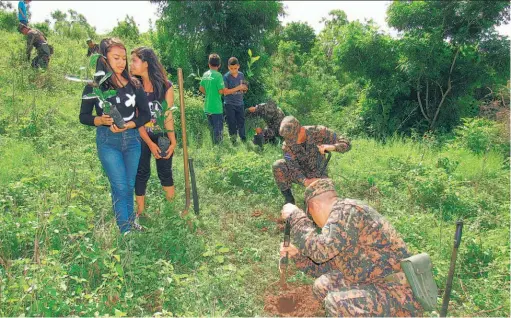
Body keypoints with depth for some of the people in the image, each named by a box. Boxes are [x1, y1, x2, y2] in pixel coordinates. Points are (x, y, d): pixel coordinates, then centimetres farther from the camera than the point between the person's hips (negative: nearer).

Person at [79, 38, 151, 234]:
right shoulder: (94, 86, -3)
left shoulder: (134, 84, 3)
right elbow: (84, 117, 3)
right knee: (120, 187, -6)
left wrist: (127, 125, -12)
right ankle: (126, 232, 1)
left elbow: (145, 114, 5)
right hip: (108, 141, -3)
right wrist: (100, 120, -18)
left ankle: (130, 224, 25)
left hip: (132, 139, 3)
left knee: (130, 186, 10)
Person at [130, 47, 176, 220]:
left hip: (163, 136, -1)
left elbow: (168, 116, -12)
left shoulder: (165, 86, -13)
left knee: (165, 172, 8)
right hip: (141, 137, 1)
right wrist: (150, 144, -15)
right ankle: (140, 211, 18)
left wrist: (172, 141, -16)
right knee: (142, 172, 6)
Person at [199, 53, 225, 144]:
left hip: (207, 106, 7)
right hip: (216, 107, -7)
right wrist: (224, 88, 3)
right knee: (218, 129, 2)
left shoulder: (205, 74, 6)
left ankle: (214, 145, 27)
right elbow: (221, 91, -17)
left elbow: (201, 88, 12)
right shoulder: (218, 75, -14)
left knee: (212, 128, 18)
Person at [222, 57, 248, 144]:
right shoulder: (226, 77, -11)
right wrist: (237, 88, -21)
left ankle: (243, 140, 23)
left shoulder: (241, 75, 4)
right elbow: (225, 92, -15)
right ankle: (233, 141, 15)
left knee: (241, 122, 10)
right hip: (230, 104, -4)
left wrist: (244, 89, -8)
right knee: (232, 124, 4)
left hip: (240, 103, 4)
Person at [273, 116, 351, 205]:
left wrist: (332, 147, -45)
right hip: (300, 176, 0)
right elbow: (293, 169, -27)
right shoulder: (287, 144, -22)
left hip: (318, 176, 0)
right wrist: (305, 181, -48)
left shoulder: (319, 132, -25)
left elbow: (346, 144, -23)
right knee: (278, 165, -29)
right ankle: (289, 199, -12)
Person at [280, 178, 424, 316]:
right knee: (322, 287, 7)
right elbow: (326, 267, 22)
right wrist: (297, 253, 12)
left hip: (401, 296, -10)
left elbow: (321, 250, -27)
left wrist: (296, 216, -16)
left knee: (337, 302, -27)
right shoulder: (340, 219, 13)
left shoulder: (347, 209, -16)